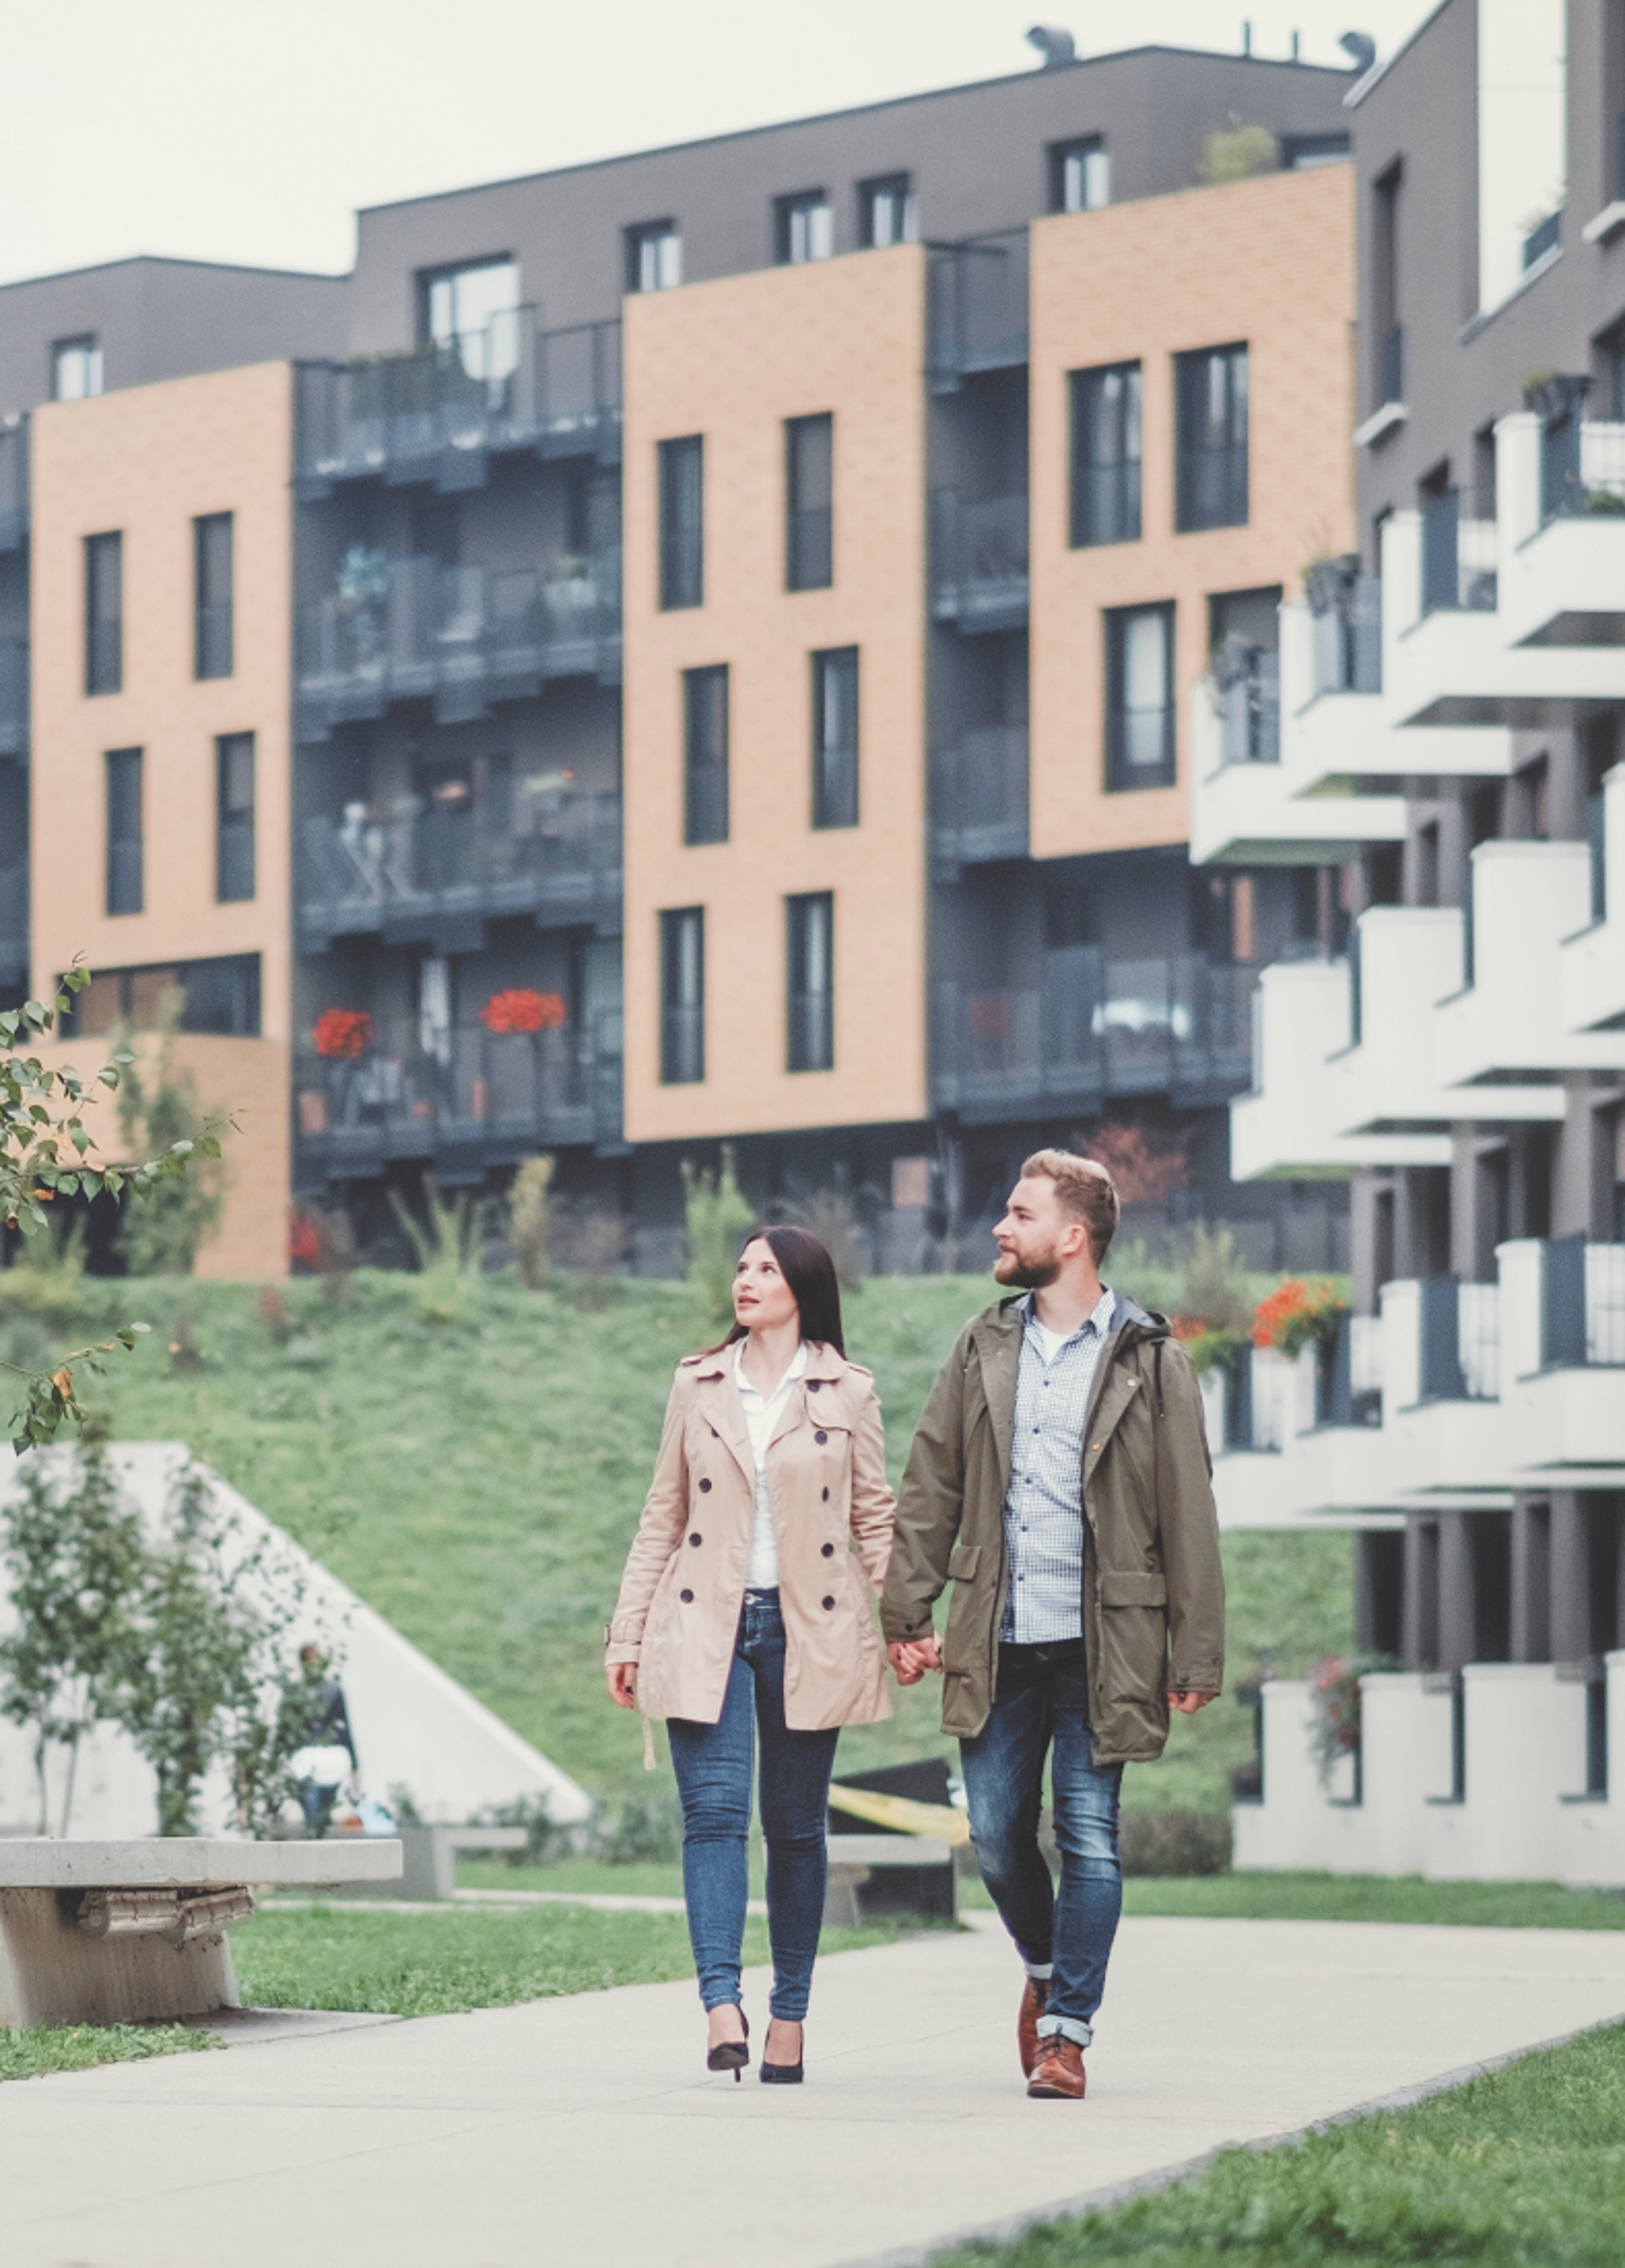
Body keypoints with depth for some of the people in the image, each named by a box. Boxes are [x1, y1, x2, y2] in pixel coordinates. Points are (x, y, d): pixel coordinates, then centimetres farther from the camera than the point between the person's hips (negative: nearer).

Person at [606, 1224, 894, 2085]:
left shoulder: (847, 1395, 4)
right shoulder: (697, 1386, 9)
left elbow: (873, 1519, 6)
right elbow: (662, 1519, 12)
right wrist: (627, 1633, 8)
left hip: (807, 1629, -1)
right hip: (707, 1628, 1)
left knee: (795, 1826, 4)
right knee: (714, 1811, -12)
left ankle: (789, 2016, 11)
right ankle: (722, 2007, -21)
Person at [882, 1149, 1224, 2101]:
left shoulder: (1151, 1362, -2)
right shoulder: (985, 1350, 10)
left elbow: (1189, 1518, -2)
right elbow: (931, 1488, 12)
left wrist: (1197, 1656, -6)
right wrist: (908, 1611, 5)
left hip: (1098, 1647, -4)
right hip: (997, 1644, 4)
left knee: (1090, 1838, -4)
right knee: (998, 1839, 6)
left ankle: (1068, 2031, 3)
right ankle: (1047, 1968, 32)